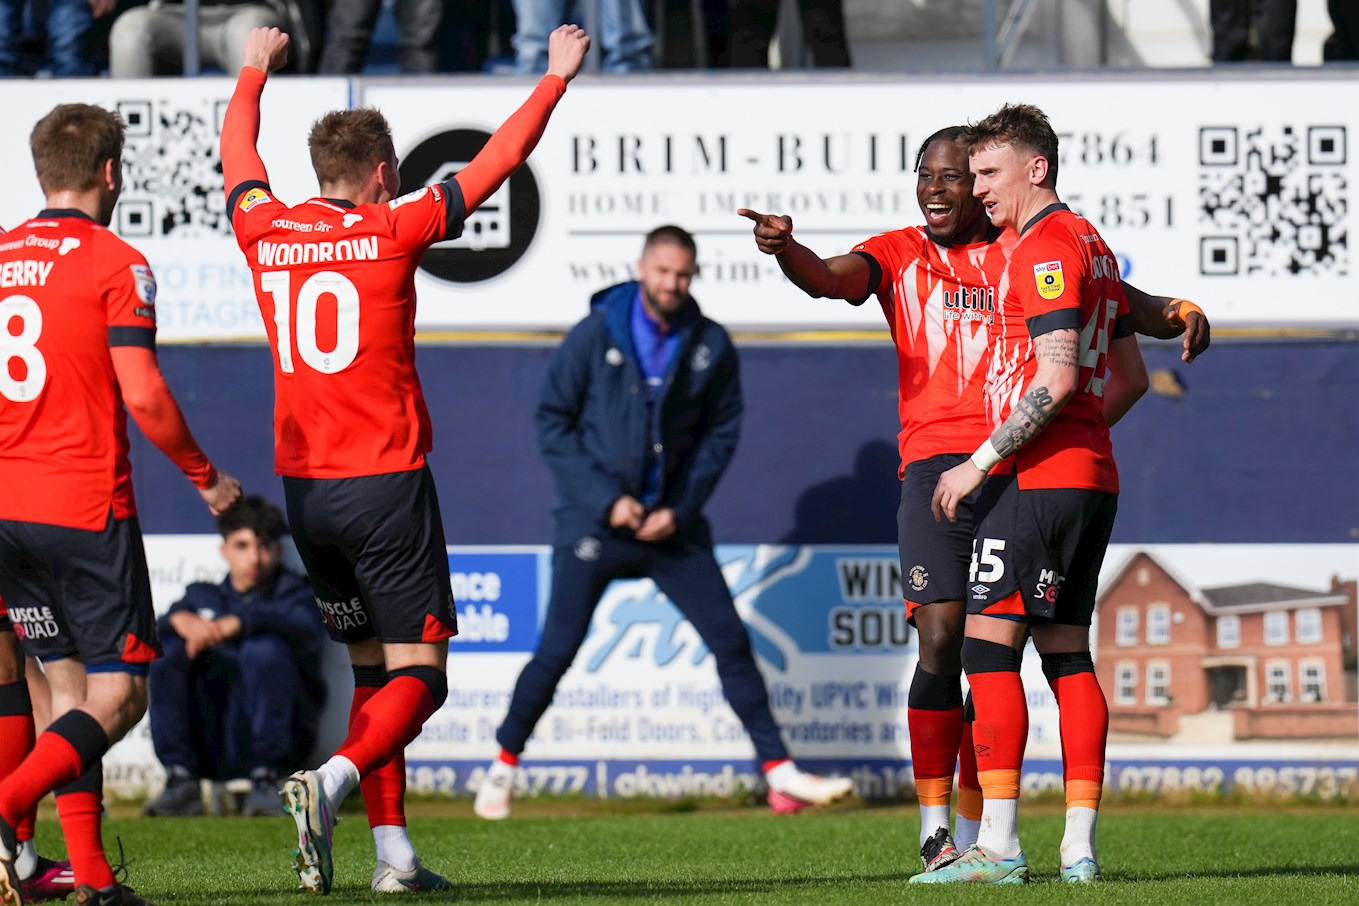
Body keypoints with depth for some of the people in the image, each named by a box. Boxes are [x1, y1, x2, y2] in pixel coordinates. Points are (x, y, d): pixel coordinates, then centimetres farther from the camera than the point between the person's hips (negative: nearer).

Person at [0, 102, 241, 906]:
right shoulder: (116, 264, -8)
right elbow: (142, 396, -14)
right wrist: (207, 478, 0)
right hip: (87, 508, -6)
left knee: (68, 682, 14)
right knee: (119, 694, -1)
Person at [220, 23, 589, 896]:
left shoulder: (266, 232, 4)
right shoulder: (392, 231, -7)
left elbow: (238, 153, 25)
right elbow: (496, 164, 0)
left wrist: (256, 72, 43)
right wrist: (556, 79, 13)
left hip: (303, 488, 5)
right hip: (385, 482, -5)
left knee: (371, 665, 14)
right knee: (420, 673, -3)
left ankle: (393, 849, 9)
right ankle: (333, 778, -28)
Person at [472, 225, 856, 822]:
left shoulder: (711, 346, 2)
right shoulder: (595, 335, -6)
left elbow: (721, 434, 8)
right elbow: (552, 420, -3)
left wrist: (680, 509, -5)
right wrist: (605, 499, -12)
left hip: (671, 523, 3)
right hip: (593, 523, -3)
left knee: (730, 640, -2)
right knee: (557, 651, -6)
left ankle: (779, 772, 2)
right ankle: (503, 766, 12)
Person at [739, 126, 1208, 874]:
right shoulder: (899, 255, 12)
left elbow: (1122, 303, 13)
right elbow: (831, 278, -6)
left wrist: (1179, 314, -9)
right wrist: (784, 249, -28)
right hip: (935, 466, -1)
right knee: (941, 638, -14)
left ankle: (973, 832, 9)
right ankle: (934, 827, -6)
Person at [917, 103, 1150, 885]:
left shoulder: (1044, 248, -12)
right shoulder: (1091, 246, 18)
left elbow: (1057, 379, -20)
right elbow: (1131, 378, 22)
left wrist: (982, 462, -17)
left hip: (1038, 477, -10)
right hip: (1093, 478, 10)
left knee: (988, 646, -9)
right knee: (1068, 655, 9)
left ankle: (999, 847, -14)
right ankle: (1080, 848, 5)